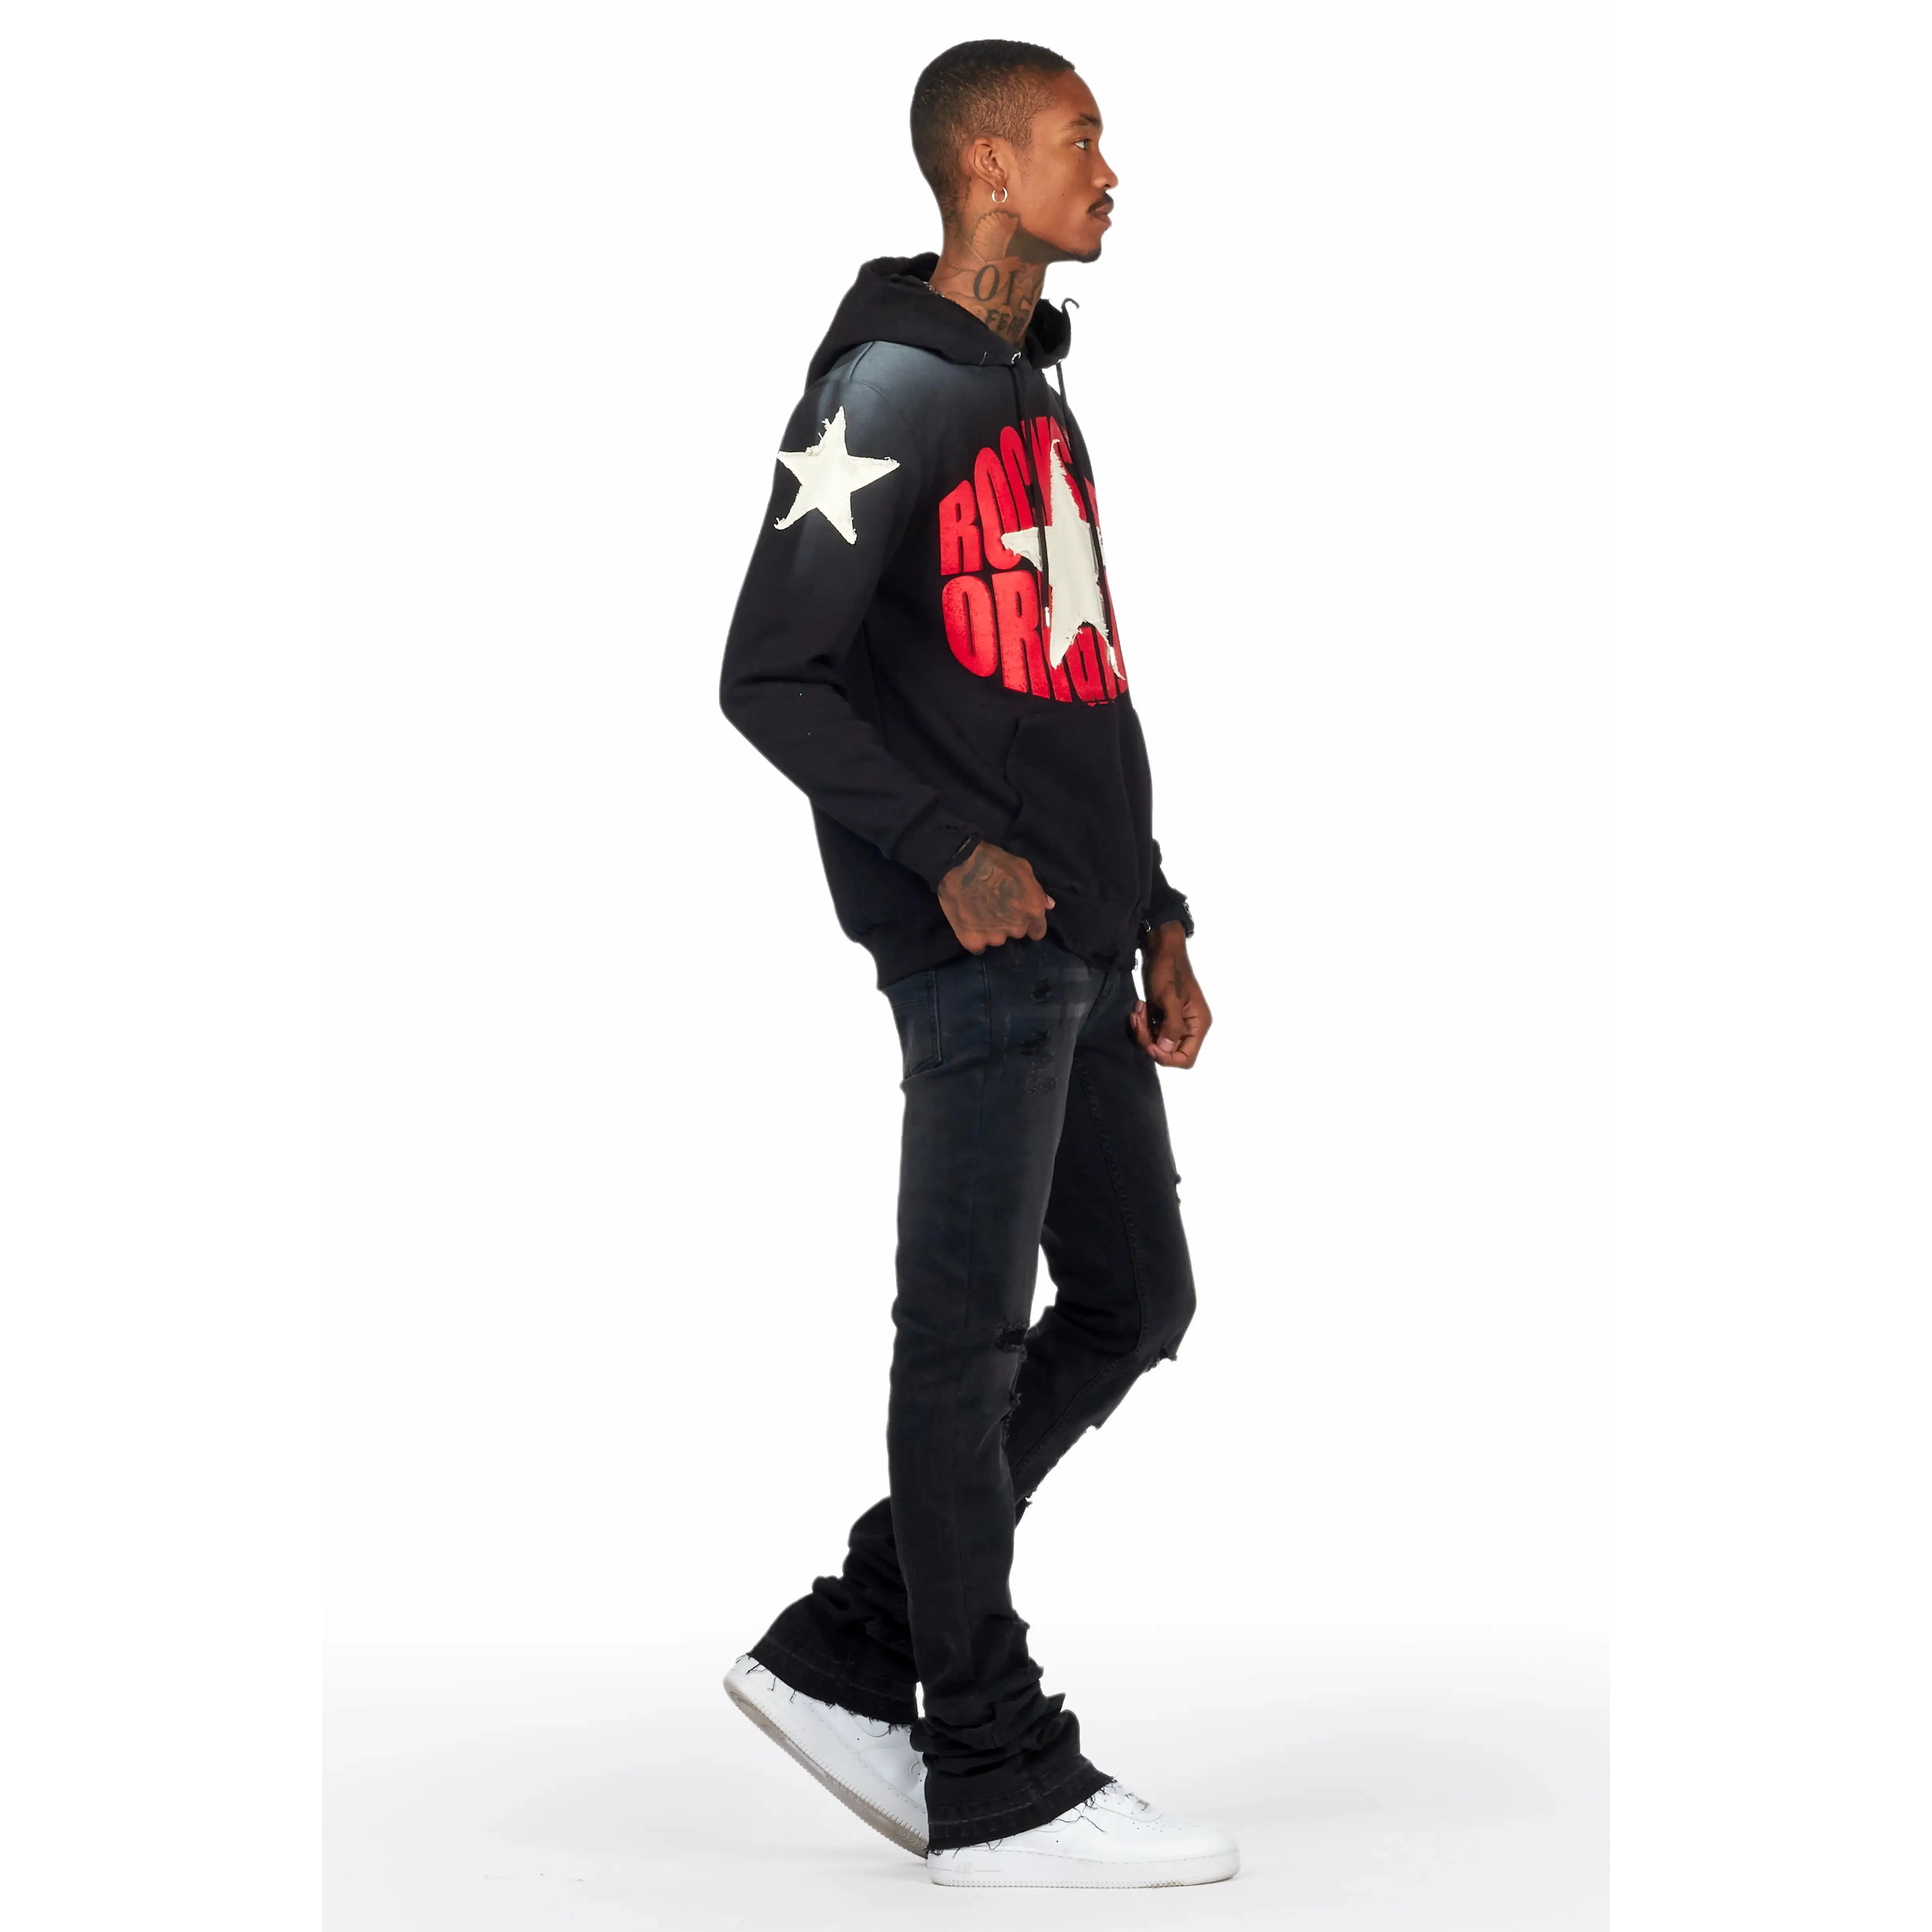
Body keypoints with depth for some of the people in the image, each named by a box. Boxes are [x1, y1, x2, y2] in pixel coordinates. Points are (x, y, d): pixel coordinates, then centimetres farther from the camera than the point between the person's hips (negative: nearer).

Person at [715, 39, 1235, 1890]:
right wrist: (950, 846, -20)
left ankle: (846, 1654, 17)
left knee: (1134, 1303, 11)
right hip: (977, 949, -9)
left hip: (1078, 947, 9)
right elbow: (771, 675, -13)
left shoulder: (1038, 391, 21)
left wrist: (1153, 911, 20)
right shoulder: (888, 388, -7)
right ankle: (999, 1780, 4)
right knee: (970, 1330, -4)